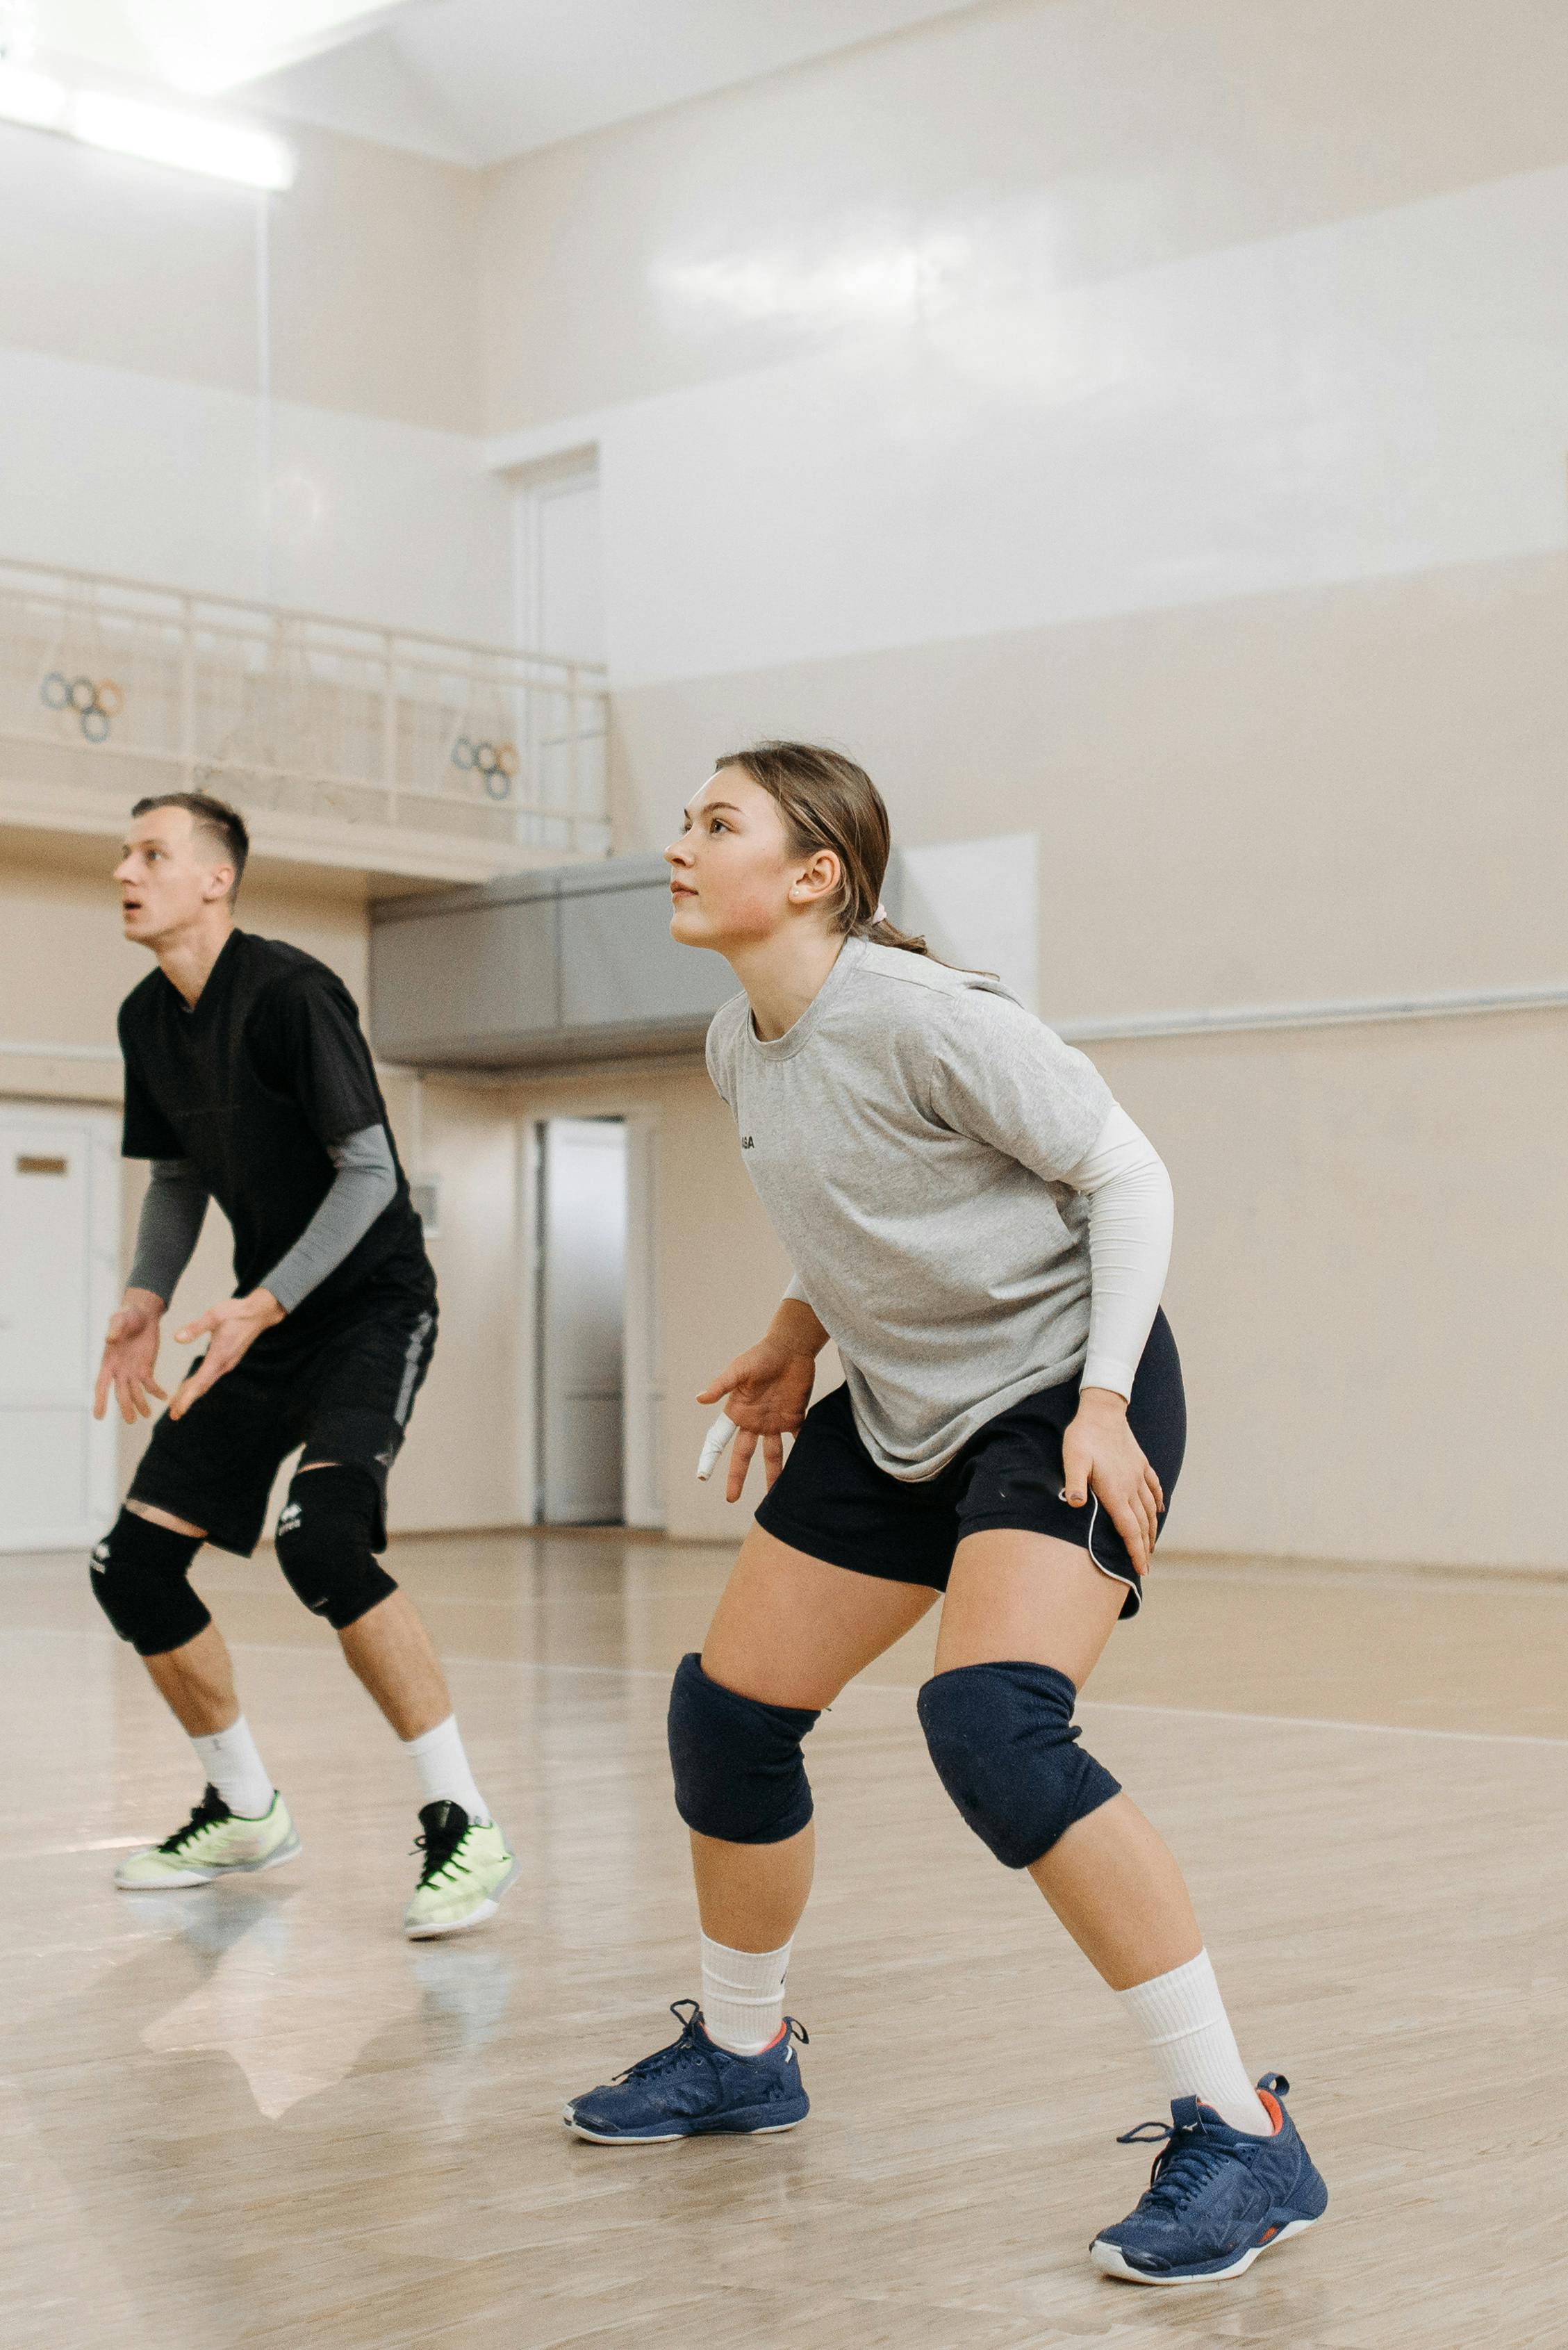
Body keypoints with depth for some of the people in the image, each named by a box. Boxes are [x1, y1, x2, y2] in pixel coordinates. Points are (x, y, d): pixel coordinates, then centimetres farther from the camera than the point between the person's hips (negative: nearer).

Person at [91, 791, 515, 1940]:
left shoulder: (288, 991, -18)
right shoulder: (148, 1019, 5)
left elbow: (370, 1171, -19)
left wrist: (265, 1305, -26)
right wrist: (147, 1297, 1)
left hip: (372, 1303, -8)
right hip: (265, 1319, 8)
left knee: (319, 1535, -31)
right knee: (134, 1564, 2)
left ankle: (466, 1824, -21)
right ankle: (246, 1812, 23)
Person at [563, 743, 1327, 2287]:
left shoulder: (921, 1017, -22)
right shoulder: (738, 1048, 3)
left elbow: (1126, 1174, -16)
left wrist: (1105, 1399, -23)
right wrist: (801, 1332, 9)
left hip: (1065, 1394, -9)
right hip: (901, 1410, 9)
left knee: (990, 1723, -29)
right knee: (725, 1715, 8)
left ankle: (1238, 2139, -20)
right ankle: (739, 2055, 34)